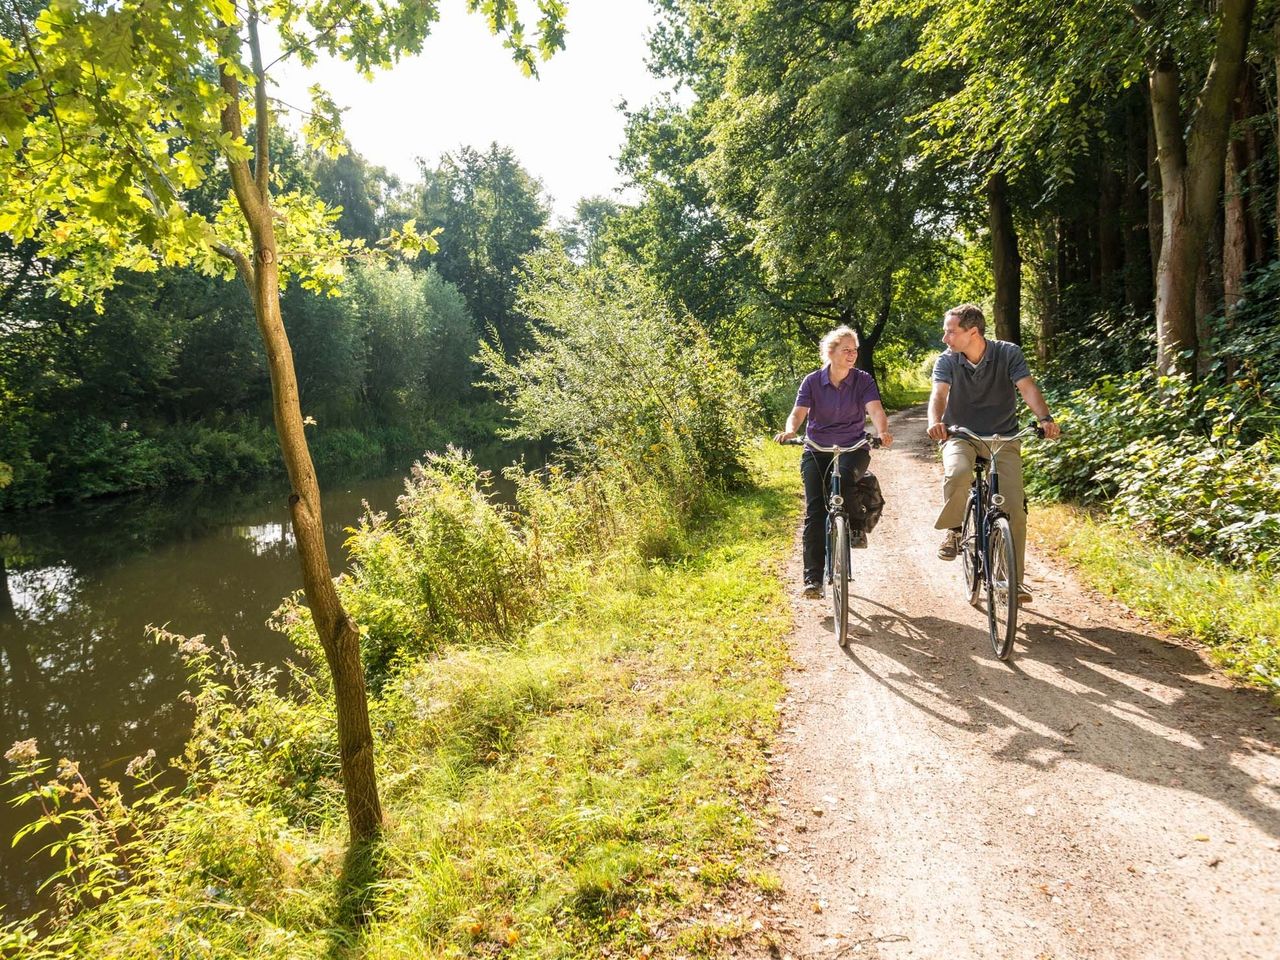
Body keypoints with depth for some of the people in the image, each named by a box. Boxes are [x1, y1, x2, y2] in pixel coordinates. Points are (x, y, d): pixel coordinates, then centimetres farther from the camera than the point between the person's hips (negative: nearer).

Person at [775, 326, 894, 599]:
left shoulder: (863, 380, 0)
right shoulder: (812, 381, 0)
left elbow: (875, 410, -15)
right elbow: (798, 413, -10)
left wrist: (883, 432, -37)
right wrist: (789, 431, -33)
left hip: (853, 448, 0)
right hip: (817, 451, 1)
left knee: (844, 477, -35)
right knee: (815, 509, -13)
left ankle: (855, 526, -7)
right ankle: (813, 577, -10)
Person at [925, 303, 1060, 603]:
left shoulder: (1008, 353, -9)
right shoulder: (946, 360, -8)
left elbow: (1028, 388, -20)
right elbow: (939, 393, -23)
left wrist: (1045, 418, -40)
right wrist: (935, 422, -45)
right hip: (960, 436, 0)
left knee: (1015, 507, -10)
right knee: (958, 473, -35)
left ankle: (1014, 578, 3)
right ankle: (953, 530, -9)